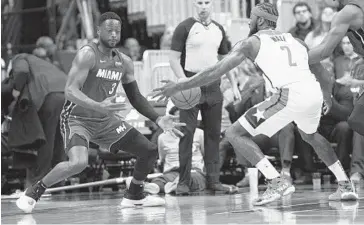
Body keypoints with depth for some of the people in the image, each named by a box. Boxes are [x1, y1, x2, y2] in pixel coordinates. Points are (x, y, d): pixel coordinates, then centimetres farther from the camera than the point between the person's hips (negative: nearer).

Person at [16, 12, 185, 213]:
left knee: (150, 151, 4)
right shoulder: (88, 55, -18)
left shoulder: (124, 62, 4)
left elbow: (135, 97, 14)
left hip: (105, 120, 7)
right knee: (78, 163, -33)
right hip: (77, 118, -7)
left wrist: (158, 119, 1)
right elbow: (70, 91, -27)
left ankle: (134, 196, 26)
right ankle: (32, 193, -14)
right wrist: (99, 106, -43)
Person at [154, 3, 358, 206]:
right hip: (314, 92, 7)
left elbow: (216, 71, 4)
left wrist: (179, 86, 9)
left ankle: (277, 182, -6)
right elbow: (321, 72, 35)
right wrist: (327, 96, 55)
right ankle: (346, 185, 32)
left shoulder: (252, 42, 11)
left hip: (290, 96, -7)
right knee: (310, 135, 38)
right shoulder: (295, 40, 27)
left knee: (235, 134, 6)